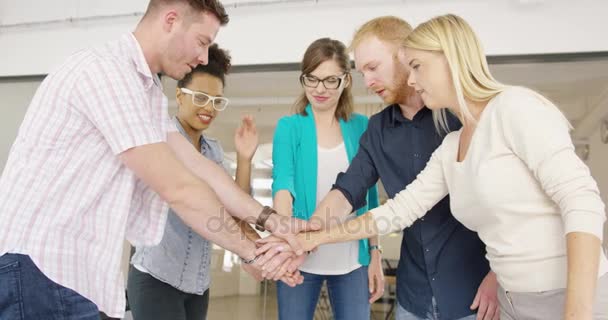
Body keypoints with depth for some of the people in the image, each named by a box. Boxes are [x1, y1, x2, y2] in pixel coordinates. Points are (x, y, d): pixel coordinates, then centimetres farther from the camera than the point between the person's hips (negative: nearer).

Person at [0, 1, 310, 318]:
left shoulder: (149, 92, 13)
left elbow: (196, 165, 6)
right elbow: (177, 188, -21)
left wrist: (267, 218, 0)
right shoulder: (106, 69, -19)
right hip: (35, 264, -9)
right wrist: (251, 251, -11)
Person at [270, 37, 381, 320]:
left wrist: (375, 252, 4)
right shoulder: (289, 127, -1)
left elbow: (370, 195, 7)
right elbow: (282, 181, -16)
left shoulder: (361, 127, 3)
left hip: (352, 260, 2)